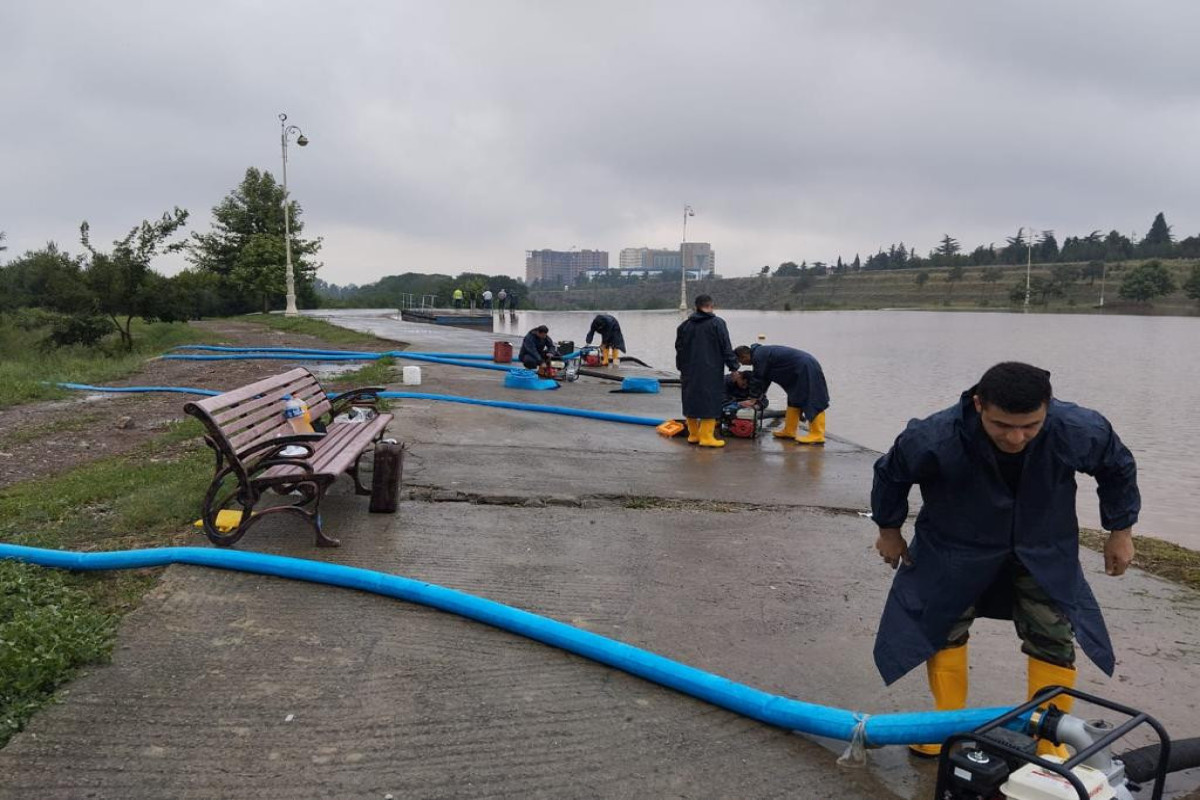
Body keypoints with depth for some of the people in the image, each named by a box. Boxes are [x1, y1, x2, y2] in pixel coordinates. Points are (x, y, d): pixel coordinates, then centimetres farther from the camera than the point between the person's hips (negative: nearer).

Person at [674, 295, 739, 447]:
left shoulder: (685, 325, 9)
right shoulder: (717, 323, -7)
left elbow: (679, 349, 16)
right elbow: (726, 348, -8)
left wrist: (681, 369, 25)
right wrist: (733, 367, -1)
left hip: (689, 373, 5)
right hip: (711, 372, -5)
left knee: (691, 400, 13)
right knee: (710, 402, -2)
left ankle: (693, 434, 19)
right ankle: (706, 437, -5)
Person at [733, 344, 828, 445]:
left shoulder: (759, 356, -15)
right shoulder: (762, 352, 17)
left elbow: (758, 380, -11)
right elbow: (765, 379, 22)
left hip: (806, 369, -11)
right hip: (801, 370, 11)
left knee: (812, 404, -10)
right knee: (794, 400, 15)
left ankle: (817, 435, -10)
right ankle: (789, 431, 20)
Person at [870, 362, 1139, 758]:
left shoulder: (1081, 431, -30)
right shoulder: (934, 439, -36)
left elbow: (1118, 468, -5)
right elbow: (891, 474, -13)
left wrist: (1120, 531, 5)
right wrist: (889, 530, 1)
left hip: (1043, 549, 1)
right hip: (957, 547, -1)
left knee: (1055, 637, 0)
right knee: (944, 628, 6)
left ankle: (1049, 740, 19)